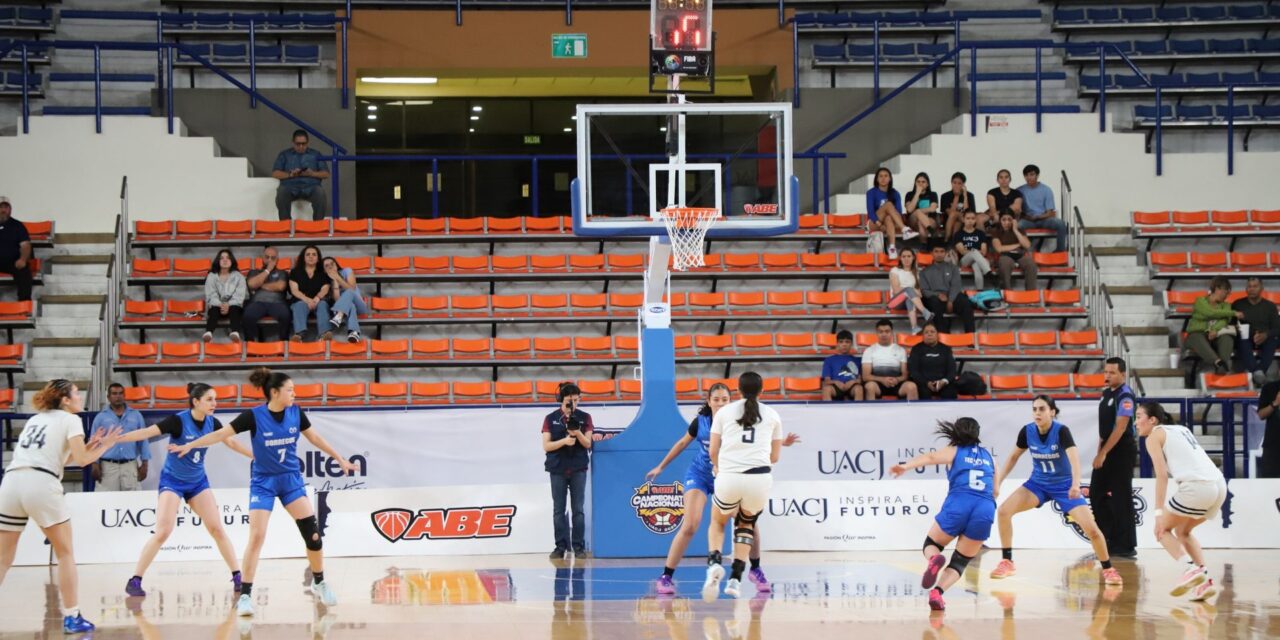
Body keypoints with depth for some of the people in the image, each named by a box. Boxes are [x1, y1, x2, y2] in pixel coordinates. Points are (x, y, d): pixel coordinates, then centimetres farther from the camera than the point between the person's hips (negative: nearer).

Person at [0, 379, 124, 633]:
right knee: (65, 553, 9)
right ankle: (71, 617, 6)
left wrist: (88, 446, 30)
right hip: (41, 484, -5)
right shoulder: (70, 420, 8)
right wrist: (104, 447, 15)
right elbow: (81, 460, -2)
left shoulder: (34, 420, 28)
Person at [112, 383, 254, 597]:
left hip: (198, 481, 5)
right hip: (172, 481, -5)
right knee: (163, 531, -14)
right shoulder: (178, 421, -21)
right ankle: (134, 581, -8)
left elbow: (232, 443, 9)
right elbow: (147, 432, -28)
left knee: (217, 529, 1)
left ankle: (237, 576, 10)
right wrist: (115, 438, -37)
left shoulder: (212, 423, -5)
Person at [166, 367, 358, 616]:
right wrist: (189, 445, -25)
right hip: (263, 482, -4)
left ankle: (319, 583, 20)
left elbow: (315, 438, 10)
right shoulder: (254, 416, -17)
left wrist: (340, 459, 14)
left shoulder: (295, 413, -5)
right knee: (257, 537, -14)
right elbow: (221, 434, -16)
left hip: (291, 479, 4)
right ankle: (245, 595, -8)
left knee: (313, 533, -1)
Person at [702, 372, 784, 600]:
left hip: (729, 478, -1)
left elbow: (712, 451, 15)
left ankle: (714, 563, -4)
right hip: (760, 477, 1)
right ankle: (735, 579, 12)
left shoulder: (724, 412, 12)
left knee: (717, 522, 26)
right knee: (746, 523, 29)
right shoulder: (772, 415, 15)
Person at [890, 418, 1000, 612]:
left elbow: (930, 457, -4)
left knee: (931, 544, 19)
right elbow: (995, 490, 21)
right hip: (986, 509, 2)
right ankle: (937, 592, -15)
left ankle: (934, 559, -19)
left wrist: (905, 466, -19)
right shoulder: (989, 457, 26)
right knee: (960, 561, 13)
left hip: (958, 503, -2)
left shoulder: (953, 451, 16)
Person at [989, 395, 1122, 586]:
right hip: (1038, 483, 4)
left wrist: (1076, 484, -56)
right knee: (1004, 511, -16)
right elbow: (1014, 457, 6)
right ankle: (1007, 563, -2)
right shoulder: (1027, 431, -12)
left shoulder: (1061, 431, -25)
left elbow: (1074, 457, -40)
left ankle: (1108, 569, 9)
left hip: (1064, 485, -4)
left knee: (1091, 529, -15)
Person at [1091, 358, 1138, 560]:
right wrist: (1100, 452, 15)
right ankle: (1110, 541, 18)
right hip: (1107, 451, 9)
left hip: (1122, 452, -9)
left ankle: (1127, 546, -1)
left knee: (1121, 499, -6)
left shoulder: (1125, 396, -15)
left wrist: (1103, 454, -22)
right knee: (1097, 494, 10)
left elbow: (1120, 428, -21)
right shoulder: (1106, 394, 13)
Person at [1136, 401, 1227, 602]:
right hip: (1219, 485, 7)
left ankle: (1191, 569, -10)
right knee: (1182, 531, 26)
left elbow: (1162, 474, -5)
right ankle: (1205, 580, 12)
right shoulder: (1180, 429, 28)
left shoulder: (1155, 435, 5)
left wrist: (1159, 512, -8)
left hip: (1197, 486, -7)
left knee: (1163, 528, 12)